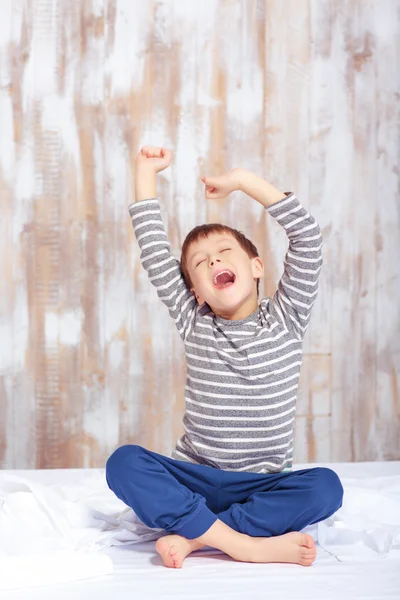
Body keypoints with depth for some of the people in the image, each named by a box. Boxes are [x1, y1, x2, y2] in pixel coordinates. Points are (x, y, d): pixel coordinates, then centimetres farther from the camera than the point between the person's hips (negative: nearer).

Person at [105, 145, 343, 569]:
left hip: (261, 484, -1)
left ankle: (192, 535, -28)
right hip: (194, 479, 1)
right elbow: (154, 253, 3)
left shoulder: (285, 320, 2)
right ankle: (247, 544, -33)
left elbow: (307, 239, -9)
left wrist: (242, 180, -9)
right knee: (124, 462, -27)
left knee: (325, 487, -31)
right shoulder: (194, 325, 7)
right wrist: (146, 172, 4)